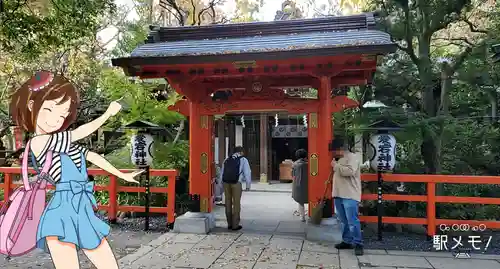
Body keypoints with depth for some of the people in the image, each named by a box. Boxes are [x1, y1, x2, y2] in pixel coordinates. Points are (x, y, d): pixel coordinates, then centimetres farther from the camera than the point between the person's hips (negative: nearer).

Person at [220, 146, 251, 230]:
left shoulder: (227, 160, 21)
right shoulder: (243, 160, 8)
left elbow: (222, 173, 19)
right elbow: (247, 173, 3)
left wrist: (222, 183, 23)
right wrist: (248, 185, 11)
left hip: (226, 182, 4)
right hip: (236, 183, -4)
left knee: (228, 203, 14)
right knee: (236, 203, 5)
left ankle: (229, 224, 21)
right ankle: (235, 225, 9)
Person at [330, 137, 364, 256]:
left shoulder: (352, 157, -8)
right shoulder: (339, 159, 20)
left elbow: (349, 171, -24)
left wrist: (336, 165, -14)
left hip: (350, 196, -9)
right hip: (338, 195, 9)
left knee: (352, 221, -9)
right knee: (344, 221, 12)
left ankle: (358, 244, -2)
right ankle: (347, 241, 20)